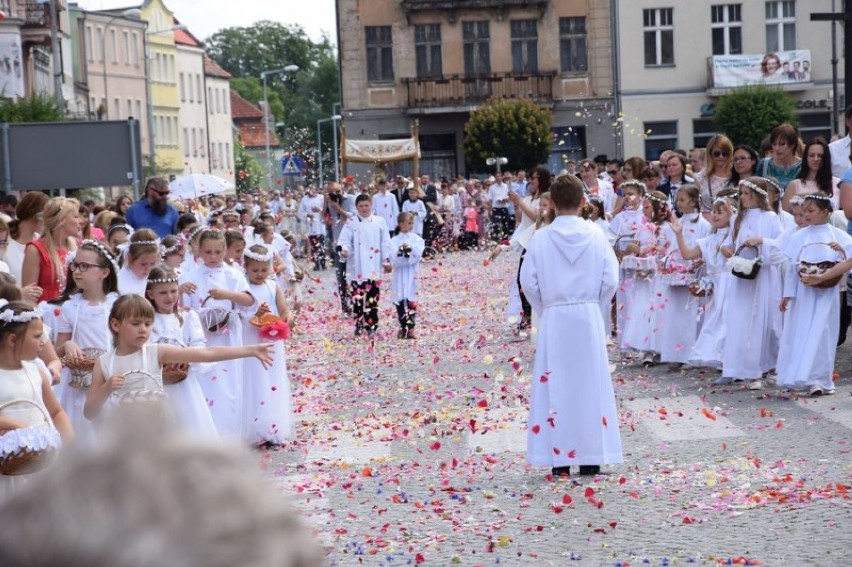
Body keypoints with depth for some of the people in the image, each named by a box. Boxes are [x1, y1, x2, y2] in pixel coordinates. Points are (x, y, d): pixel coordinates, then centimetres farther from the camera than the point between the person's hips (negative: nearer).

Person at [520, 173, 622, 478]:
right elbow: (610, 280, -3)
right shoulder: (596, 235, -4)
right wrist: (594, 304, 12)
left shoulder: (541, 238, -6)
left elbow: (529, 282, -5)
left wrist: (545, 308, 10)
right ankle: (592, 457, 10)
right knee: (591, 384, 7)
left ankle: (560, 458, 7)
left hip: (554, 318, -1)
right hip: (589, 317, 1)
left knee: (555, 387, 5)